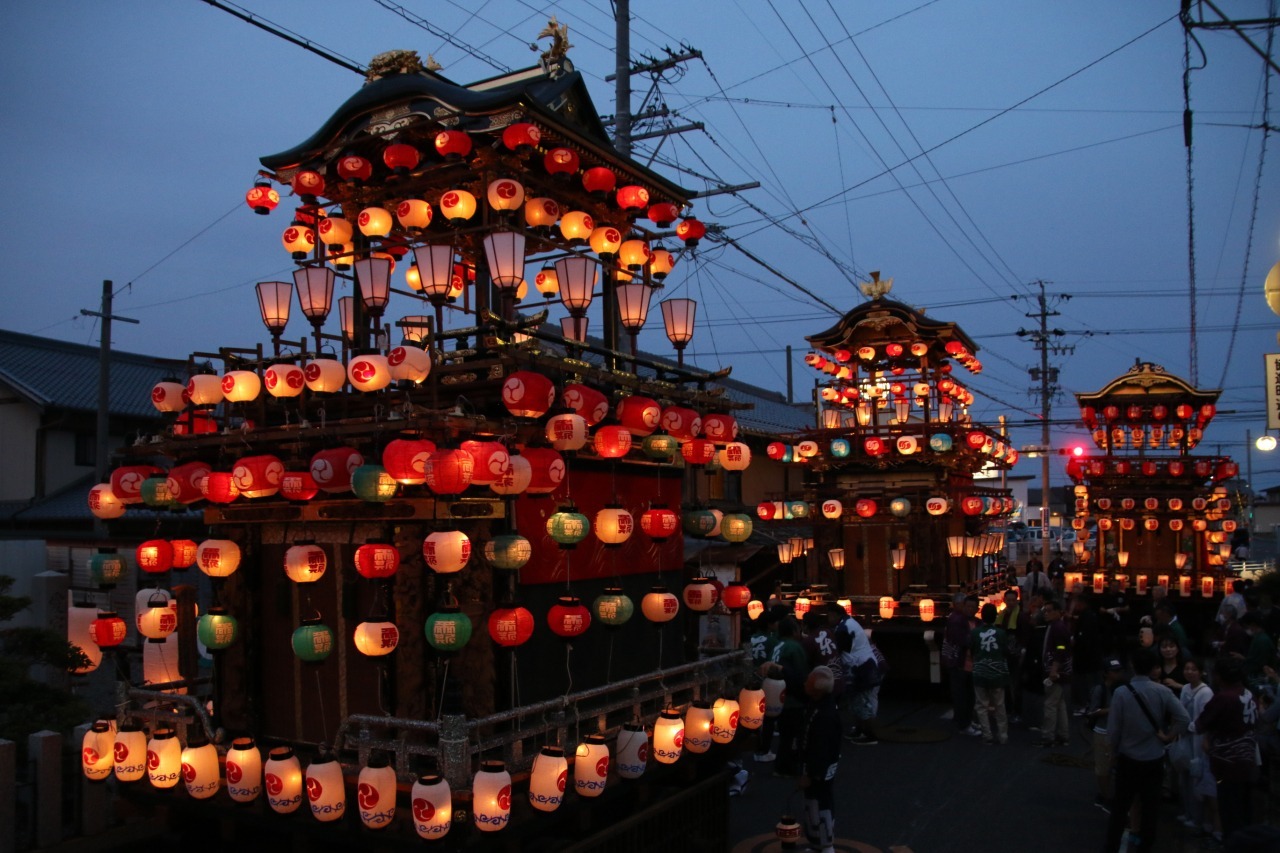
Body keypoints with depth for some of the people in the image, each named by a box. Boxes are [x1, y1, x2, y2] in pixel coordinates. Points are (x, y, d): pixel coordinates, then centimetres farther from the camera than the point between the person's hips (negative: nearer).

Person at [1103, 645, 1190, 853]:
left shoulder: (1121, 693, -14)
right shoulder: (1162, 692, -9)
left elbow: (1113, 729, -10)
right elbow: (1184, 718, -17)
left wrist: (1114, 753, 5)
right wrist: (1168, 736, -3)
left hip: (1128, 758, -1)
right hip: (1154, 758, 1)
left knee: (1121, 805, 9)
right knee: (1151, 805, 14)